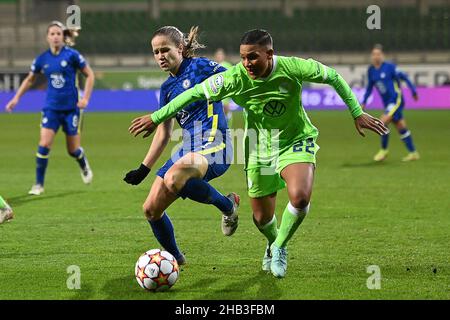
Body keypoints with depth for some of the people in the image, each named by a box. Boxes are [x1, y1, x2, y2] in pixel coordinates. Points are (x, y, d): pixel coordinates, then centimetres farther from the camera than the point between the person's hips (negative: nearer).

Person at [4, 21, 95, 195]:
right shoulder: (42, 59, 0)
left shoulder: (72, 55, -9)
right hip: (51, 107, 2)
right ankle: (39, 184, 0)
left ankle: (84, 166, 42)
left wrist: (85, 98, -10)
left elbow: (90, 75, -1)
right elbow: (29, 79, 16)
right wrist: (16, 98, 10)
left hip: (71, 107, -2)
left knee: (73, 150, 6)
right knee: (44, 145, -12)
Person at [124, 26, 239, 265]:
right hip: (188, 148, 8)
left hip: (214, 146, -8)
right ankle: (175, 258, 23)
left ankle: (227, 204, -12)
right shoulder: (167, 88, 18)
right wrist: (143, 169, 22)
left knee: (173, 179, -37)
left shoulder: (200, 67, -3)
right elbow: (163, 134, 23)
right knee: (151, 209, 2)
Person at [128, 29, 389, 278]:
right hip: (260, 148, 2)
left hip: (296, 141, -1)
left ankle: (279, 248, 1)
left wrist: (357, 113, -4)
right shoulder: (236, 78, -22)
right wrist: (157, 117, -9)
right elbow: (196, 93, -12)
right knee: (262, 218, 8)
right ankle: (274, 243, 47)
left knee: (300, 196, -28)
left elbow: (333, 77, -7)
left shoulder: (292, 68, -23)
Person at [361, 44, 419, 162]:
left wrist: (413, 90, -4)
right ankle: (413, 153, 16)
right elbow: (370, 86, 20)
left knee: (383, 122, -18)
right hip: (387, 103, 7)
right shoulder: (371, 70, 7)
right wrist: (364, 102, 17)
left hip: (396, 100, -7)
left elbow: (403, 77, -4)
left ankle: (384, 150, -1)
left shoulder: (389, 67, -11)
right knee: (401, 128, 9)